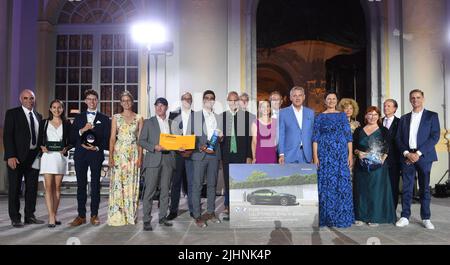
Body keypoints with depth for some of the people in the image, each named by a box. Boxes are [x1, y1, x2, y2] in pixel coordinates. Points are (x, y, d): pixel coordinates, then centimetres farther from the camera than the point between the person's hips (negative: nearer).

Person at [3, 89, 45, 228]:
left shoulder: (38, 116, 14)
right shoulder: (12, 113, -3)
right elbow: (7, 136, -9)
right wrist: (10, 156, -17)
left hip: (34, 156, 5)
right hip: (17, 157, -5)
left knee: (32, 187, 9)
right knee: (15, 188, 3)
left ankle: (30, 216, 20)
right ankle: (15, 218, 12)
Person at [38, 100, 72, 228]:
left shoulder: (67, 124, 8)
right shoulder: (44, 123, 9)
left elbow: (71, 141, 8)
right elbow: (39, 140, 10)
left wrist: (66, 148, -10)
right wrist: (42, 147, -9)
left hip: (61, 157, 1)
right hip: (47, 156, -1)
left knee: (57, 187, 5)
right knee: (49, 187, -8)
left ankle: (54, 216, 13)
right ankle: (51, 217, -11)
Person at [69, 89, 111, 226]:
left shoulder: (104, 119, 8)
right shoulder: (79, 117, 14)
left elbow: (107, 138, 1)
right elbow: (72, 137, 6)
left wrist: (97, 148, -12)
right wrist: (82, 130, -10)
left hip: (96, 154, -2)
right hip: (80, 154, 2)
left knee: (95, 185, 1)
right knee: (81, 185, 2)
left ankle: (94, 215, 8)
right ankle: (81, 215, 8)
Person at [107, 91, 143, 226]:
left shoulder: (139, 118, 6)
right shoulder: (116, 118, 7)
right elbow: (112, 138, 3)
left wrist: (140, 157, -4)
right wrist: (110, 156, -6)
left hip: (133, 154, 0)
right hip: (119, 153, 0)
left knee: (131, 184, 2)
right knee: (117, 184, -3)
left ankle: (131, 215, 11)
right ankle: (117, 216, 5)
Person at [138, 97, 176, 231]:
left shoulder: (171, 123, 15)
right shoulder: (148, 122, 6)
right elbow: (141, 141, 1)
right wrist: (154, 147, -13)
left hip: (168, 159, 3)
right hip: (153, 159, -3)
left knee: (165, 190, 7)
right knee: (150, 190, -6)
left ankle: (163, 217, 17)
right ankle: (146, 220, -1)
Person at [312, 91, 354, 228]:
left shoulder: (342, 116, 12)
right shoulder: (320, 117, 6)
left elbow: (349, 136, 9)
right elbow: (315, 138, 1)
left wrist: (350, 154, 0)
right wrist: (315, 156, -7)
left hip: (341, 155, 2)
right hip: (325, 154, -2)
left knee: (342, 184, 0)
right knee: (326, 184, -2)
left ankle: (342, 217, 9)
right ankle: (326, 218, 6)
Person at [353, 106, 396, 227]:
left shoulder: (383, 131, 5)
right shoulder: (359, 131, 11)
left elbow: (387, 148, -1)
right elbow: (353, 146, 10)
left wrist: (382, 158, -16)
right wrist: (358, 152, -10)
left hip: (378, 166, -2)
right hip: (361, 166, 2)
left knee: (376, 189, -1)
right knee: (361, 189, 4)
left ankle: (375, 217, 6)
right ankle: (361, 216, 12)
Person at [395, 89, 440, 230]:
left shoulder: (432, 116, 5)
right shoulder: (404, 118, 14)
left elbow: (435, 137, -5)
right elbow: (399, 139, 9)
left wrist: (419, 153, -13)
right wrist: (407, 153, -8)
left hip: (424, 156, -2)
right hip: (407, 156, 2)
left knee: (424, 188, 5)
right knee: (406, 188, 2)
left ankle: (426, 218, 14)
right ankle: (405, 217, 9)